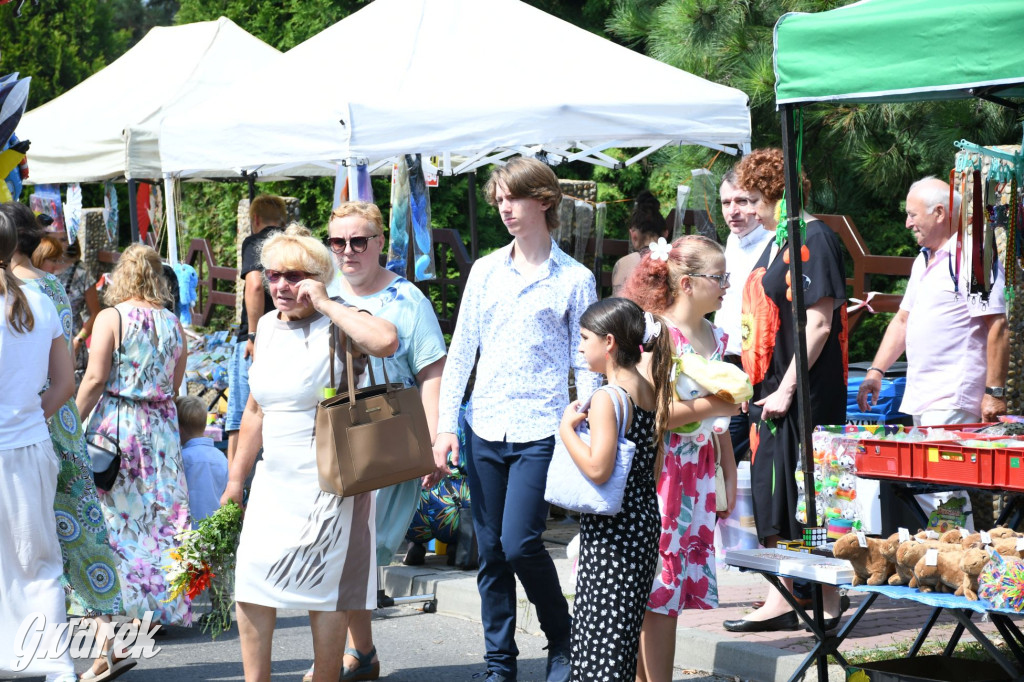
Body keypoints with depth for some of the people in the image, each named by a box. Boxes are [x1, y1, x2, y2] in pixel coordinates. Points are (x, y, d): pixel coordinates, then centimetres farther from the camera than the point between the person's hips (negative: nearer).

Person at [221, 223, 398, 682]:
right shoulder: (268, 326, 11)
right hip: (275, 482, 7)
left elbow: (385, 341, -35)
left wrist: (324, 304, -24)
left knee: (325, 591, 1)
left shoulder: (337, 326, -10)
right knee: (250, 581, 3)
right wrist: (235, 480, 20)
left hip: (329, 485, -7)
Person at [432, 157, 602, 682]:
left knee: (519, 542, -14)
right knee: (490, 552, 5)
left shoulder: (574, 279, 1)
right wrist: (446, 425, 4)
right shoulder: (485, 270, 10)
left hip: (540, 430, -4)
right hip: (485, 429, 4)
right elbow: (461, 351, 11)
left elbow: (585, 363, 2)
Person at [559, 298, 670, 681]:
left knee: (603, 624, -6)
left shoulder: (607, 399, -18)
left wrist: (567, 428, -14)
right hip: (646, 516, 9)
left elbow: (598, 469, -24)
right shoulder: (649, 391, 8)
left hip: (613, 526, -9)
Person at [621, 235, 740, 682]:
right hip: (660, 469, -7)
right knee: (655, 583, -5)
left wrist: (729, 477, 16)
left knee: (677, 582, 8)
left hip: (698, 473, 7)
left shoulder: (715, 337, 11)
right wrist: (710, 406, -18)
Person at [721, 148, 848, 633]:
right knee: (773, 499, 11)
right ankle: (782, 600, 18)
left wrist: (787, 388, -19)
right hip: (771, 393, 9)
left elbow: (819, 323, -19)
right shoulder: (777, 241, 16)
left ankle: (826, 606, 3)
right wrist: (755, 383, 17)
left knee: (805, 497, -5)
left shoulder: (813, 240, -13)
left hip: (805, 395, -9)